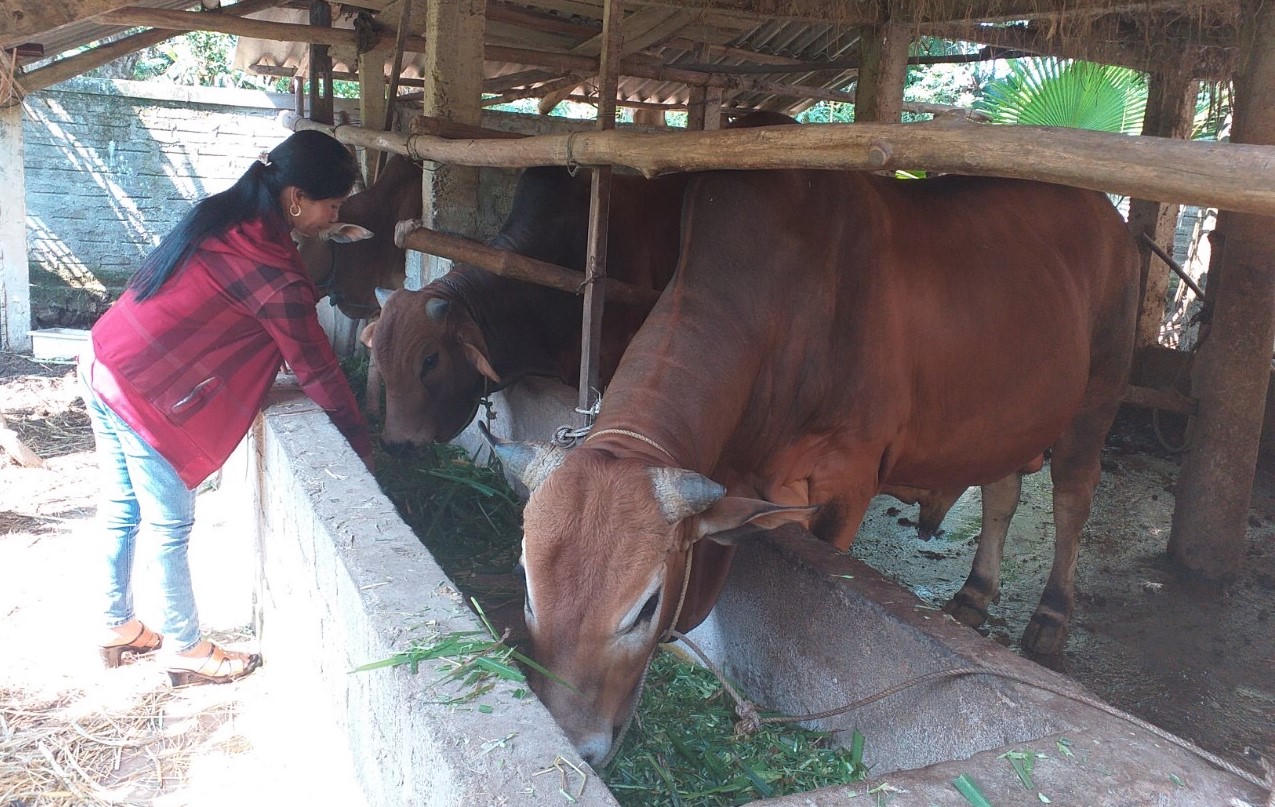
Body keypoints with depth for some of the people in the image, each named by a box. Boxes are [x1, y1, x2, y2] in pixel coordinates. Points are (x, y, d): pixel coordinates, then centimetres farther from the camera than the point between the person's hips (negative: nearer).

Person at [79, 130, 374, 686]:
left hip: (102, 364, 9)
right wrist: (360, 441, -4)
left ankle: (119, 628, 38)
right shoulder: (275, 277, -22)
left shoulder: (224, 216, 2)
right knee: (169, 526, 7)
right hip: (145, 397, -9)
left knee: (120, 510, 21)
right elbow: (317, 371, -14)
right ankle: (188, 651, 24)